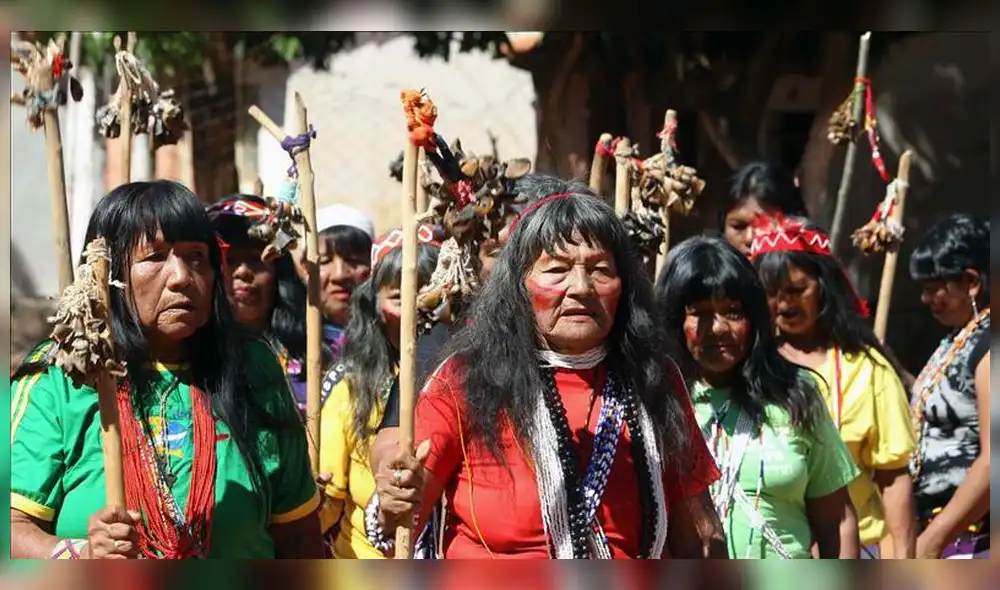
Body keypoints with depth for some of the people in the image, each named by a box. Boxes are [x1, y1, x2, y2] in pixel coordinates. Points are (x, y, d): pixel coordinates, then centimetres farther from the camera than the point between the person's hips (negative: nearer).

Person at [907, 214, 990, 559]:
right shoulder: (955, 341, 15)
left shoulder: (985, 345, -14)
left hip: (976, 539, -9)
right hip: (947, 534, 9)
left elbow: (994, 461, -21)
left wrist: (933, 539, -20)